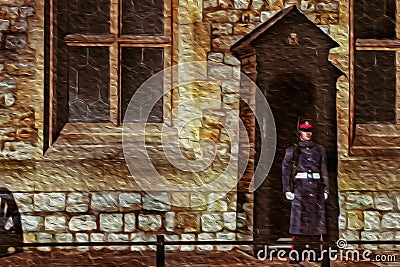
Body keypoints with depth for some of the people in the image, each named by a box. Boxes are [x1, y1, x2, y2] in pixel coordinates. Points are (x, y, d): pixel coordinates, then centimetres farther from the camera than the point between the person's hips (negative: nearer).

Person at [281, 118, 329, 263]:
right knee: (299, 218, -6)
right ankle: (298, 254, -4)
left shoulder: (319, 149, 13)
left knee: (316, 218, 0)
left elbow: (324, 171, 14)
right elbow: (286, 171, 3)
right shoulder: (292, 150, 6)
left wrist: (325, 190, 9)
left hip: (316, 187, 2)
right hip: (300, 187, -2)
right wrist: (287, 190, -4)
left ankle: (314, 253, 5)